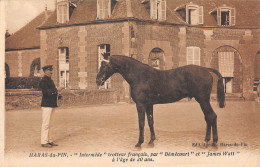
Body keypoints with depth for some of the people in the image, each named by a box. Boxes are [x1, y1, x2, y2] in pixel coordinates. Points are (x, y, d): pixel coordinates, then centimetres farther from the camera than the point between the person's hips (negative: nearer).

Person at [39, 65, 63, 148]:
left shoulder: (50, 80, 18)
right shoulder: (43, 80, -12)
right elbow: (46, 92, -23)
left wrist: (57, 91, 13)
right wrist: (56, 90, -23)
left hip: (51, 104, 10)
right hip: (47, 105, -10)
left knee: (48, 124, 14)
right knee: (45, 123, -7)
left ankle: (49, 140, 19)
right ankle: (44, 142, -3)